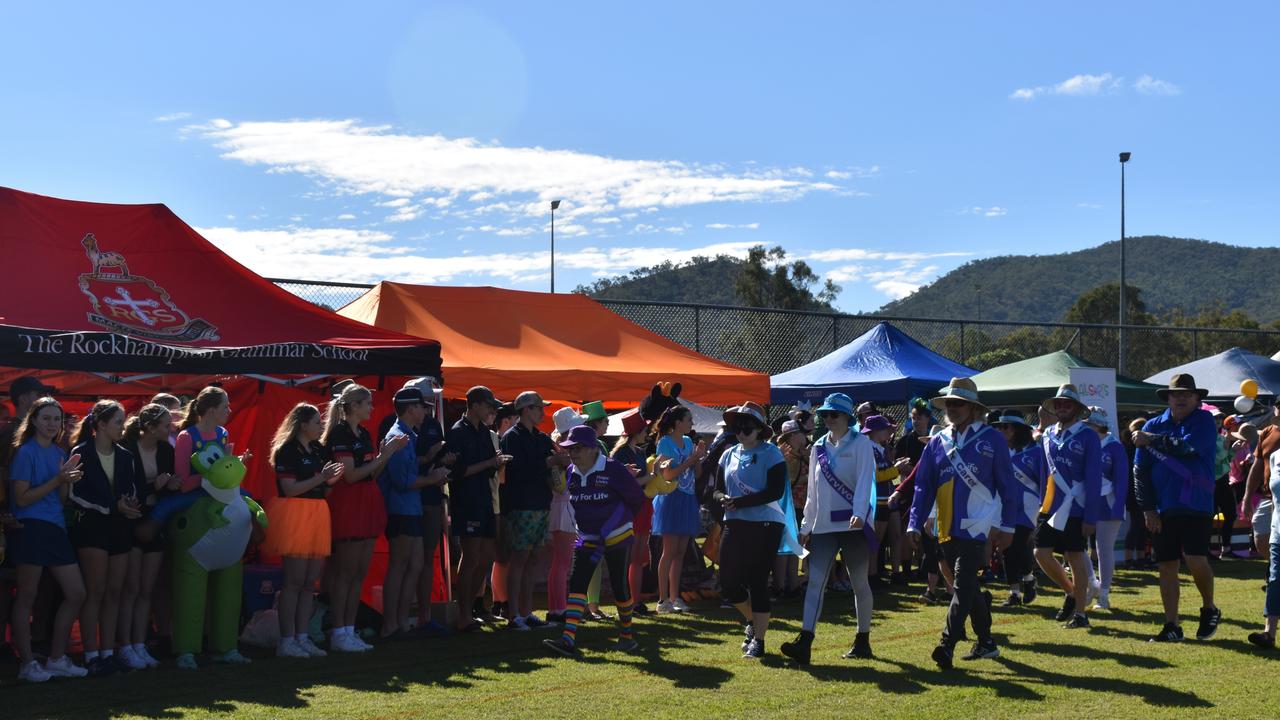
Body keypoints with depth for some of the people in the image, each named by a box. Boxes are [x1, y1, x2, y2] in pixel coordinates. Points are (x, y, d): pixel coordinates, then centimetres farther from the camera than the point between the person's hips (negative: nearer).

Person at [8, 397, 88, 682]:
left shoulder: (59, 453, 14)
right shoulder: (25, 452, -6)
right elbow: (22, 498, -11)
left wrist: (68, 480, -3)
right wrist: (57, 480, -16)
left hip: (55, 529, 8)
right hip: (31, 528, -8)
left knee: (76, 593, 5)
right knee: (26, 597, 0)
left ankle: (57, 659, 14)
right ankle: (27, 664, 7)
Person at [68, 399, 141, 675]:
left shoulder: (125, 456, 13)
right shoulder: (81, 453, -4)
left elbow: (133, 490, 16)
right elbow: (75, 493, -11)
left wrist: (131, 504, -8)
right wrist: (114, 506, -16)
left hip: (120, 528, 6)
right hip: (92, 526, -6)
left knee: (114, 592, 5)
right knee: (95, 592, -7)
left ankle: (108, 652, 10)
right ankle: (91, 656, -3)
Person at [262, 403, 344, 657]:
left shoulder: (320, 451, 16)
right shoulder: (286, 450, -6)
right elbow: (290, 489, -14)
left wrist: (332, 480, 0)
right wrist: (321, 477, -16)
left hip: (317, 517, 8)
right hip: (294, 516, -7)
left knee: (310, 583, 6)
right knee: (294, 581, -7)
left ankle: (302, 638, 12)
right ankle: (286, 641, -2)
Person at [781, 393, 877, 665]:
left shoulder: (860, 443, -3)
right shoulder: (819, 446, 13)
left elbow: (865, 480, -15)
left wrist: (859, 513, -30)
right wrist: (806, 525, 16)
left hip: (854, 525, -5)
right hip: (823, 525, 5)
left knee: (860, 583, 7)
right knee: (815, 581, -7)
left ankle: (863, 640, 20)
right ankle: (805, 642, -13)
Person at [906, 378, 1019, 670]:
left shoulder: (991, 439, 0)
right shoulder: (937, 443, 10)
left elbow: (1007, 484, 1)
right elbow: (924, 486, 9)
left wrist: (1008, 525, -2)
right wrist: (914, 524, 1)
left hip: (977, 525, -5)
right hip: (947, 528, 5)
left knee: (963, 583, -15)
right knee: (967, 587, 13)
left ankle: (947, 644, -20)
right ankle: (986, 643, 26)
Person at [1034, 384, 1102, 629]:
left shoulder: (1088, 437, -6)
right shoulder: (1048, 435, 10)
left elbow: (1094, 480, -9)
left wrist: (1091, 517, -13)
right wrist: (1037, 503, 7)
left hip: (1074, 508, -5)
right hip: (1049, 507, 5)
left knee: (1075, 558, 0)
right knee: (1041, 553, 0)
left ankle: (1080, 613, 11)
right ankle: (1072, 592, 23)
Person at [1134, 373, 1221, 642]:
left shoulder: (1204, 421, 0)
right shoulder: (1154, 426, 8)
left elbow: (1189, 447, -20)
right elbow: (1140, 469, 7)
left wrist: (1151, 440, -11)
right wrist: (1148, 508, 1)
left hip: (1196, 506, -3)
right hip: (1163, 508, 4)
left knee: (1196, 559, -14)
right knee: (1167, 565, 5)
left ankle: (1209, 609, 14)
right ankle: (1172, 626, 14)